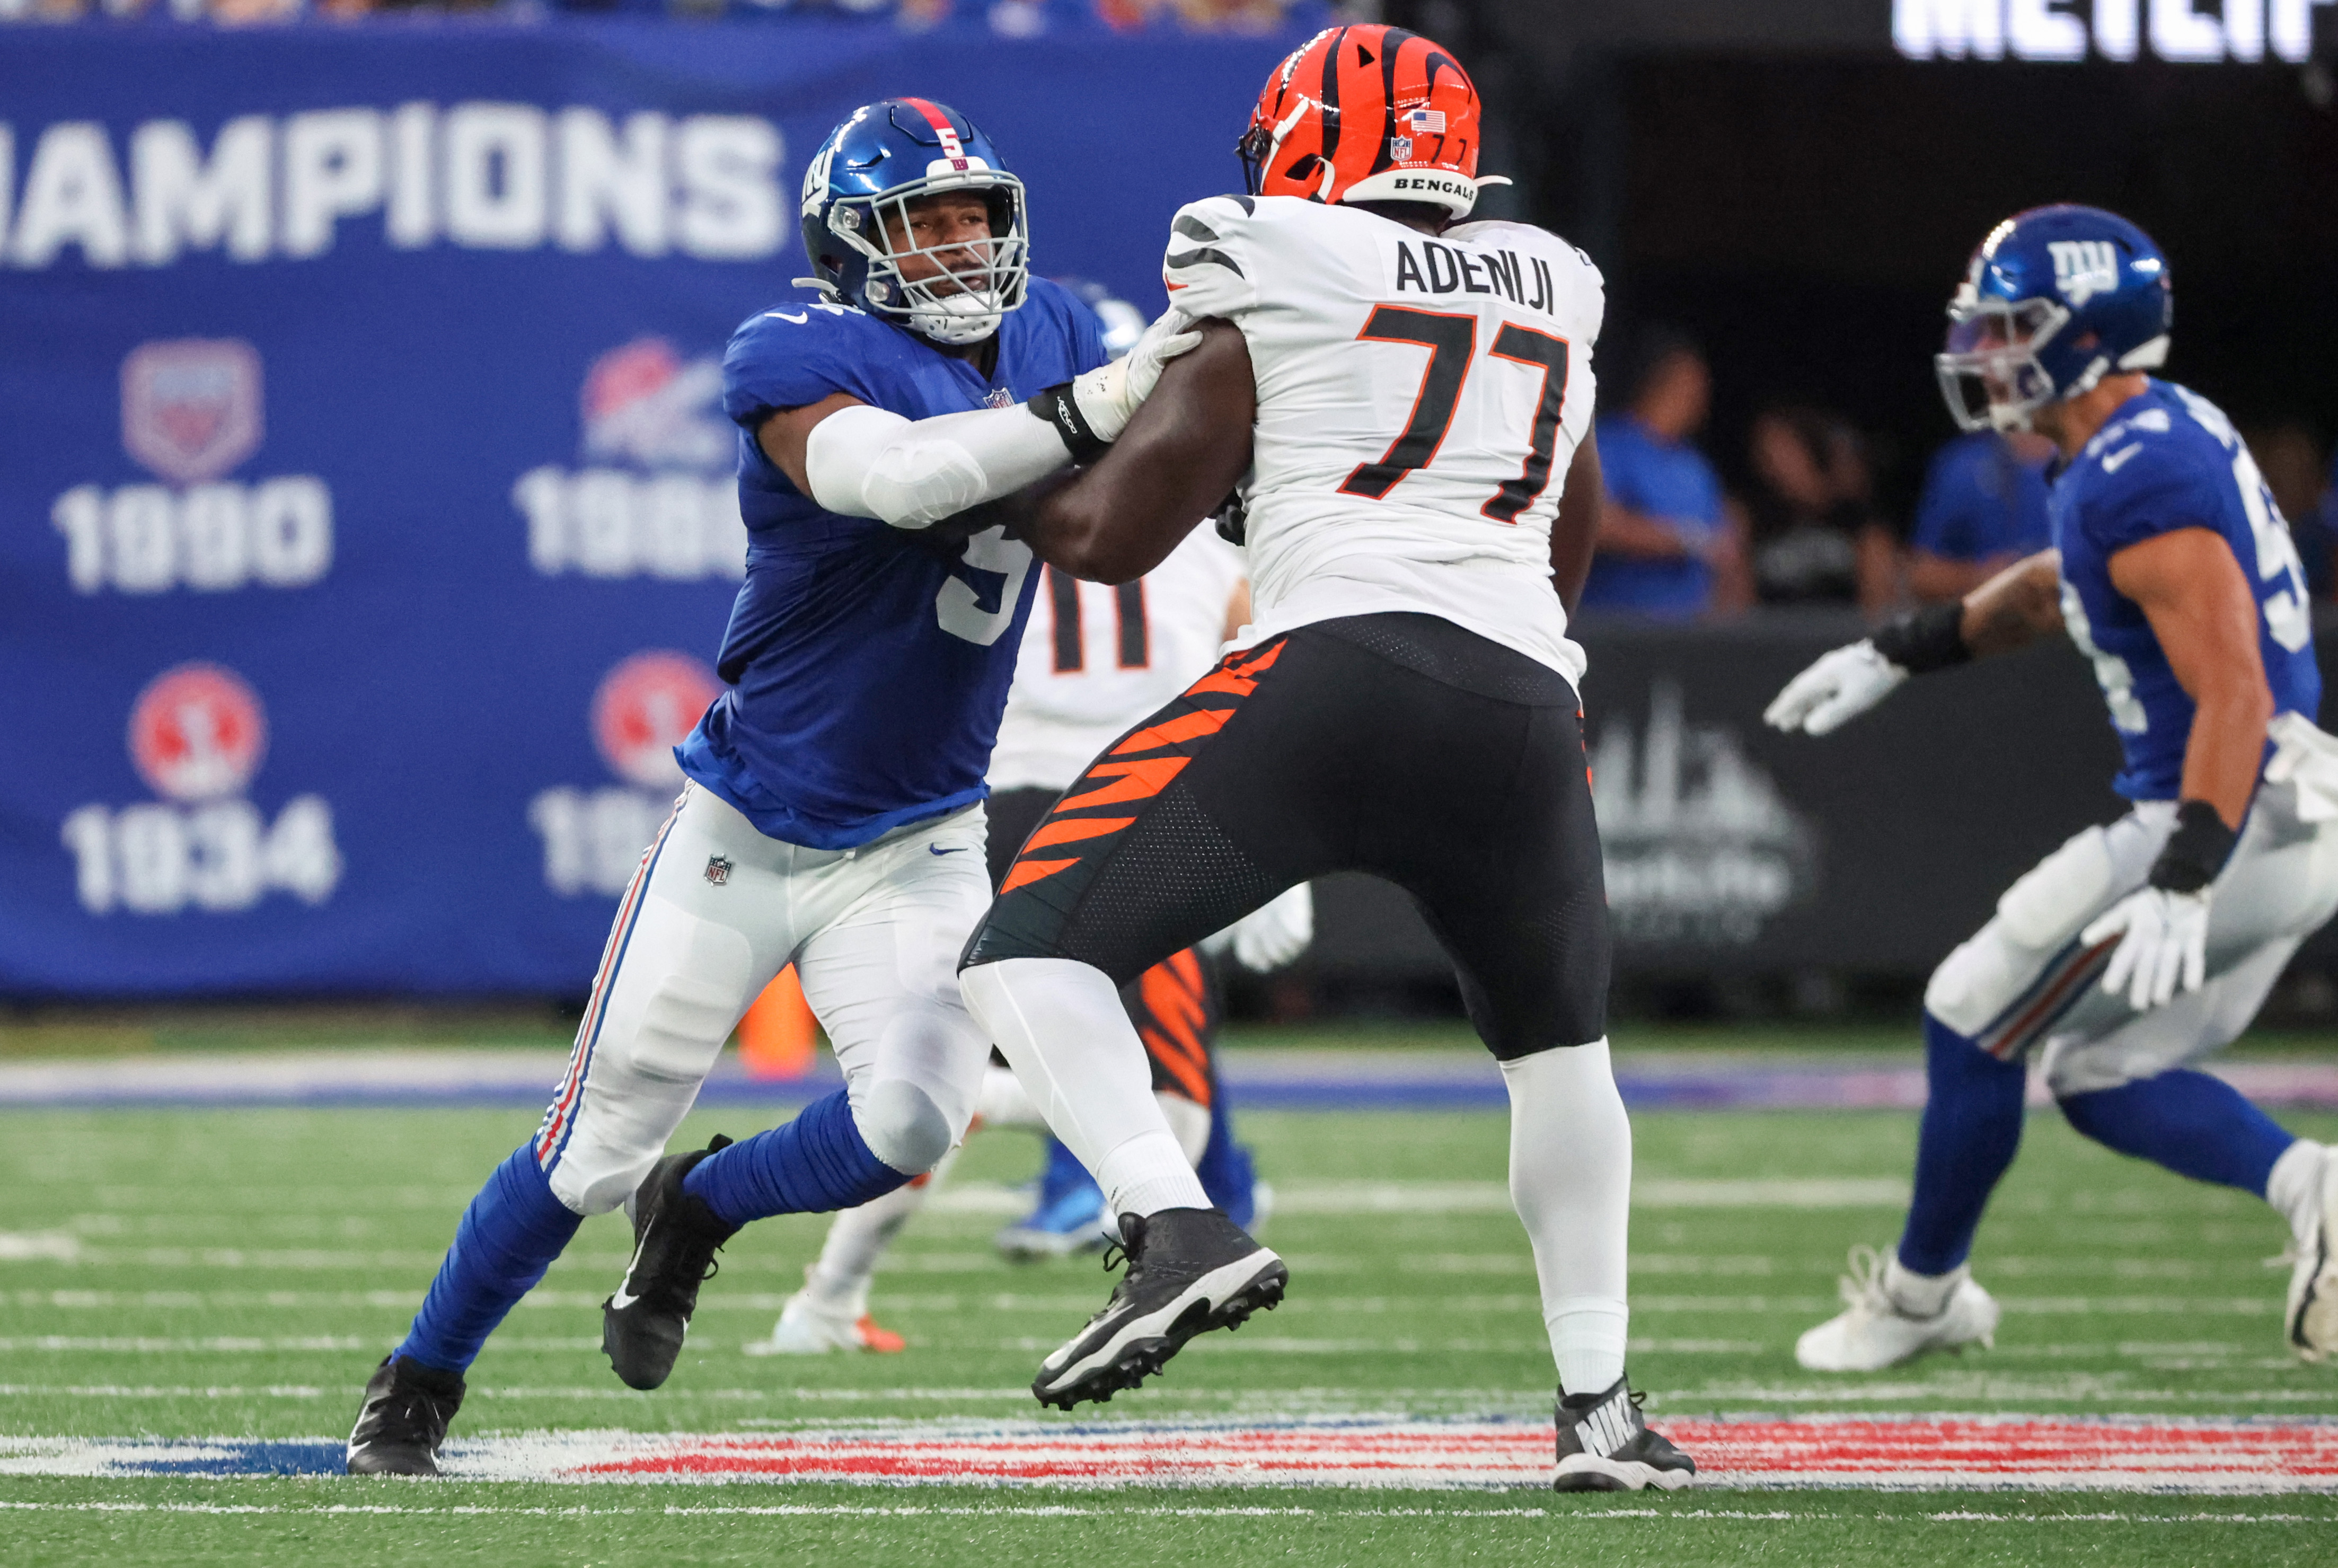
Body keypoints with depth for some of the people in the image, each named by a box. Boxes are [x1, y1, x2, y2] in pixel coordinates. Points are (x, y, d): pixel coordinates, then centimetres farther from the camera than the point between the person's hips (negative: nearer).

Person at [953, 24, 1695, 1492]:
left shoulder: (1270, 300, 10)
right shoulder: (1553, 300, 25)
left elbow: (1108, 538, 10)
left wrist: (1017, 477, 30)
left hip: (1336, 666, -5)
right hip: (1526, 700, 5)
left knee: (1031, 953, 0)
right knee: (1561, 1047, 28)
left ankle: (1181, 1227, -23)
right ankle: (1601, 1406, 20)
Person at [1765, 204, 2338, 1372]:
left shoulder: (2141, 480, -21)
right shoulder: (2156, 439, 11)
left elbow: (2233, 693, -27)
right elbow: (2054, 590, 31)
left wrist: (2181, 889, -33)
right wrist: (1896, 655, 35)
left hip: (2230, 820, -10)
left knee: (1976, 1021, 5)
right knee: (2099, 1078, 18)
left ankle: (1924, 1290, 22)